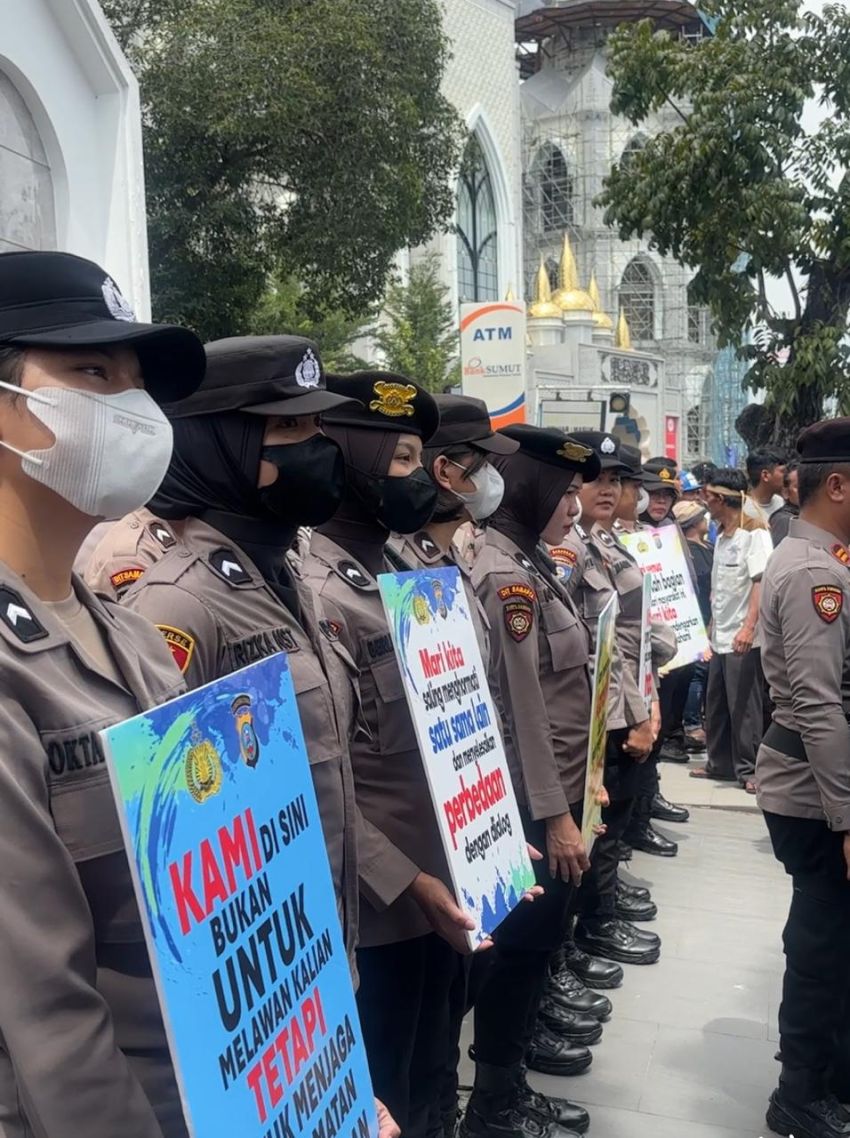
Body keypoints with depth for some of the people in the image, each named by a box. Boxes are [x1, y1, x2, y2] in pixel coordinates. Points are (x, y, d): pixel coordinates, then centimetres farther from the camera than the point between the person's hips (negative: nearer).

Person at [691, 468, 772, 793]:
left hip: (743, 637, -8)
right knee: (715, 703, 13)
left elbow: (761, 581, -18)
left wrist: (749, 627, -25)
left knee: (743, 705, -1)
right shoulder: (722, 535, 13)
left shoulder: (754, 532, -11)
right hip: (720, 636, 8)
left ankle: (748, 769, 9)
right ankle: (719, 763, 24)